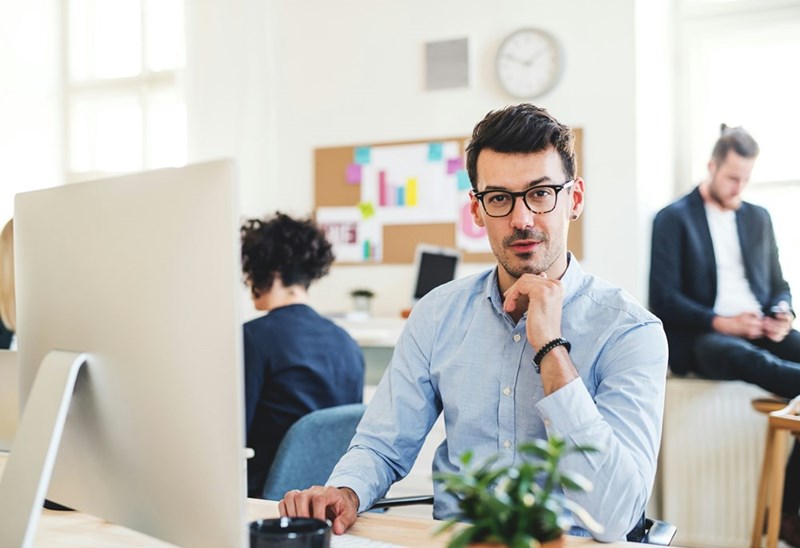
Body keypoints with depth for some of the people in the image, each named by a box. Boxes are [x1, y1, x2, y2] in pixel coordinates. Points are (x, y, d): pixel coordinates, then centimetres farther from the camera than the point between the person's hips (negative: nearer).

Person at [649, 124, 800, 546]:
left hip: (760, 331, 5)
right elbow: (664, 299, -6)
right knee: (740, 355, -42)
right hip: (702, 339, -5)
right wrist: (722, 323, -18)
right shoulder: (673, 219, 3)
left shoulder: (758, 217, 21)